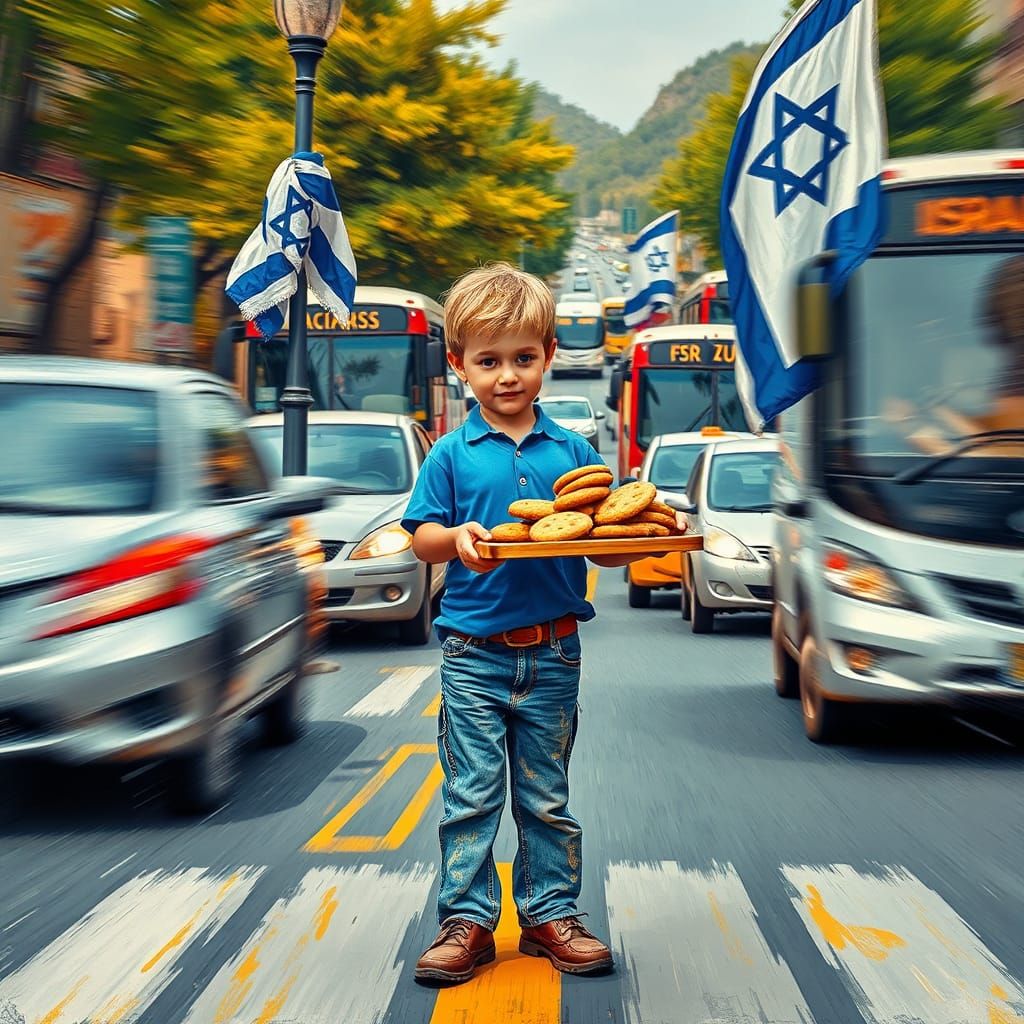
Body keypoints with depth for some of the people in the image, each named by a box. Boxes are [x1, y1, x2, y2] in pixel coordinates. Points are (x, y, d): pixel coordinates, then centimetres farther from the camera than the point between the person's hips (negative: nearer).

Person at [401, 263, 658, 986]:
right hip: (474, 653, -1)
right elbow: (421, 538, -3)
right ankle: (468, 919, 12)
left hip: (554, 653, 2)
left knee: (546, 796, 12)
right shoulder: (452, 455, 0)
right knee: (471, 795, 3)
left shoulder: (573, 451, 4)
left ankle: (552, 913, 23)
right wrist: (455, 539, -23)